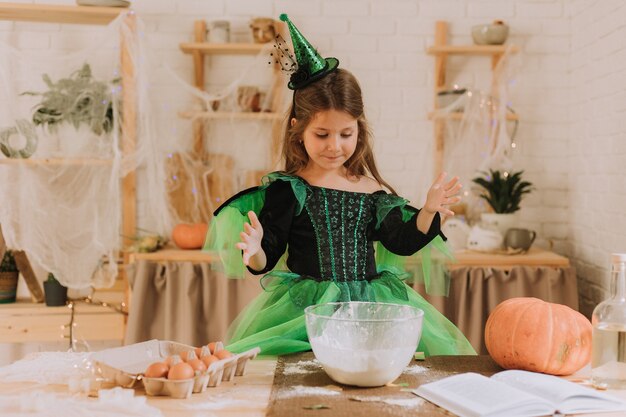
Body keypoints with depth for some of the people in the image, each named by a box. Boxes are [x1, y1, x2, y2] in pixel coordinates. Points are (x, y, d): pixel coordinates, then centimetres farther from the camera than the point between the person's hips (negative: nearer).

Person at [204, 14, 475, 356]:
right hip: (305, 307, -4)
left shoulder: (370, 188, 7)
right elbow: (267, 259, -4)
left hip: (370, 303, 4)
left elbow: (401, 242, 5)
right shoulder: (287, 189, -3)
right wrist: (255, 253, -26)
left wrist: (429, 211, -10)